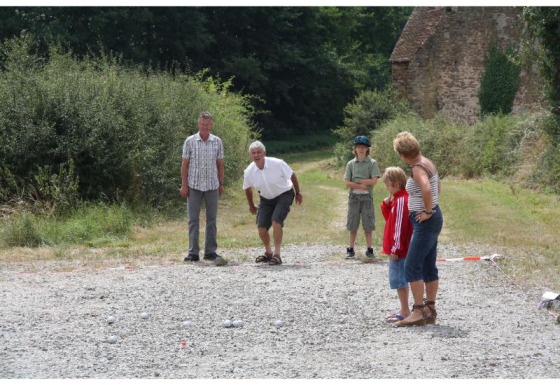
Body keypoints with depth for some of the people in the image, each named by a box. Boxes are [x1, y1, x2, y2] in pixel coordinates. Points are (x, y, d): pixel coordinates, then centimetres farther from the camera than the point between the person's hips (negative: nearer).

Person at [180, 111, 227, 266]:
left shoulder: (217, 142, 5)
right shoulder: (190, 141, 0)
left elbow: (220, 164, 11)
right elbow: (184, 164, 1)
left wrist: (221, 184, 7)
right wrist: (184, 185, -3)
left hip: (212, 186, 2)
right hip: (194, 186, -2)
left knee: (212, 220, 5)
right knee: (193, 219, -1)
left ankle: (210, 251, 12)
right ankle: (193, 252, 2)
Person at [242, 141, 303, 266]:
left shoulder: (277, 164, -26)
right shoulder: (248, 172, -16)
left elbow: (292, 176, -9)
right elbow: (247, 189, 5)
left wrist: (298, 193, 1)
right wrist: (251, 206, 17)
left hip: (284, 195, -4)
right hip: (266, 199, 4)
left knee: (276, 221, -24)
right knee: (261, 227, -5)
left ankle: (277, 254, -18)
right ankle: (268, 252, 22)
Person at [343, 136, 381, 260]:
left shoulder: (372, 163, 2)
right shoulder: (351, 164, 8)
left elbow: (374, 181, -8)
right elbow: (347, 183, 1)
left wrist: (357, 181, -8)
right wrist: (360, 186, -13)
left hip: (367, 197, -2)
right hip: (354, 196, 2)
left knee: (368, 225, 0)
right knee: (352, 225, 4)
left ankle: (370, 250, 5)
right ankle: (351, 250, 10)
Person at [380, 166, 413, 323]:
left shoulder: (401, 200, -18)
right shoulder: (397, 199, 13)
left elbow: (400, 226, -21)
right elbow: (390, 219, 21)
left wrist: (395, 249, -21)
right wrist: (386, 204, 6)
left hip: (399, 250, -10)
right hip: (400, 249, 10)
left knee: (398, 279, -7)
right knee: (402, 280, 15)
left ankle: (405, 312, -5)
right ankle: (404, 310, 22)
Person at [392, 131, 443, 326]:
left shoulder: (417, 168, -19)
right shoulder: (427, 163, 11)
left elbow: (426, 189, -38)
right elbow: (438, 185, 29)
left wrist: (428, 211, -24)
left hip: (425, 221, -10)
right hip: (432, 220, 10)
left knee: (412, 267, -8)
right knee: (429, 267, 13)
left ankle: (418, 312, -8)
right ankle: (430, 310, 17)